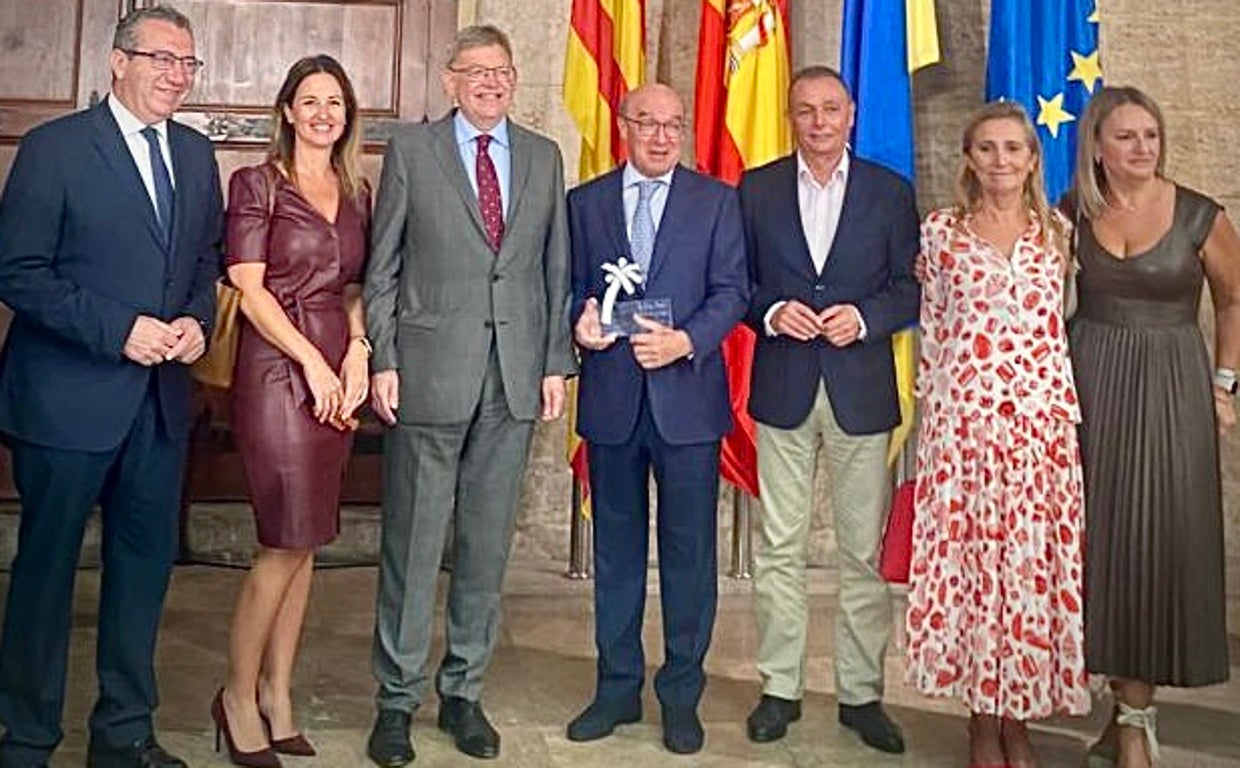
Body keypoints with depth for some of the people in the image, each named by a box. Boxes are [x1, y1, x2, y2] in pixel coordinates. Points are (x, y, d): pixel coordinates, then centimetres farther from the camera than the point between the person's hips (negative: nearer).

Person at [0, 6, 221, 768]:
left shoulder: (197, 154, 10)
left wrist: (198, 319, -3)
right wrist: (118, 330, -19)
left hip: (162, 396, 6)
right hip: (68, 396, -5)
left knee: (146, 564, 12)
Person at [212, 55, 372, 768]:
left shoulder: (357, 192, 15)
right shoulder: (258, 183, 0)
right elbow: (249, 288, -7)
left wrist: (357, 353, -2)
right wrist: (312, 361, -13)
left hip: (338, 371, 5)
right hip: (278, 367, -5)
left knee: (304, 542, 8)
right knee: (289, 541, -7)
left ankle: (277, 695, 19)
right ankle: (239, 696, 11)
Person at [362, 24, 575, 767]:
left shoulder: (544, 157, 12)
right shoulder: (411, 150, 4)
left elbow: (556, 268, 12)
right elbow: (383, 267, 3)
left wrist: (557, 362, 5)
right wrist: (383, 360, -4)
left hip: (516, 375, 3)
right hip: (431, 369, -3)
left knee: (487, 543, 8)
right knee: (414, 540, 2)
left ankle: (465, 692, 21)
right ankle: (398, 698, 15)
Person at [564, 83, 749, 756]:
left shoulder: (716, 200, 6)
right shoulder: (584, 202, 11)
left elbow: (731, 290, 0)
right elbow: (571, 287, 10)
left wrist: (686, 340, -15)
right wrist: (580, 321, -11)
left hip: (687, 396, -2)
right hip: (610, 396, 2)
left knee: (689, 548, 3)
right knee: (616, 546, 10)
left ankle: (682, 694, 17)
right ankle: (618, 688, 23)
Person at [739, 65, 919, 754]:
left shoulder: (891, 192, 6)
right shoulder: (756, 189, 7)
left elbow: (912, 287, 4)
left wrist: (864, 317, -14)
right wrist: (771, 312, -12)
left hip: (862, 391, 0)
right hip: (783, 388, 1)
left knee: (865, 552, 4)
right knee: (780, 549, 6)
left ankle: (862, 692, 16)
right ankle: (780, 688, 17)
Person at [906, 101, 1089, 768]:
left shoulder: (1056, 232, 9)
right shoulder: (941, 231, 5)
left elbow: (1065, 327, 12)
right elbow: (933, 329, 7)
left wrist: (1065, 411, 6)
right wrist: (932, 410, 3)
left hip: (1039, 422, 2)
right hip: (962, 418, -1)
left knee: (1031, 560, 3)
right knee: (969, 557, 1)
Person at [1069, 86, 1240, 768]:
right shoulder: (1073, 214, 2)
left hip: (1171, 390, -2)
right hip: (1089, 385, 2)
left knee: (1156, 543, 0)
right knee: (1099, 540, 5)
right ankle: (1129, 705, 21)